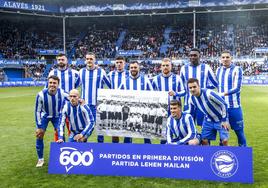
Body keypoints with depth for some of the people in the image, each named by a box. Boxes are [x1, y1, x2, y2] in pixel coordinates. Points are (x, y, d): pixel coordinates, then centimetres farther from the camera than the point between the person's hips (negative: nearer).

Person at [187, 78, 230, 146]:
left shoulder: (208, 93, -31)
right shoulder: (191, 99, -13)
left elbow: (224, 104, -22)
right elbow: (190, 112, 7)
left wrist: (224, 120, -19)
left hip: (220, 120, -5)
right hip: (208, 121, 5)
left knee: (224, 141, -14)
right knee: (204, 140, 0)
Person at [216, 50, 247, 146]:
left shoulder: (237, 69, -6)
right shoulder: (218, 70, 10)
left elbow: (237, 88, -15)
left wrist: (223, 94, -28)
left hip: (234, 106, -4)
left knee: (239, 130, 2)